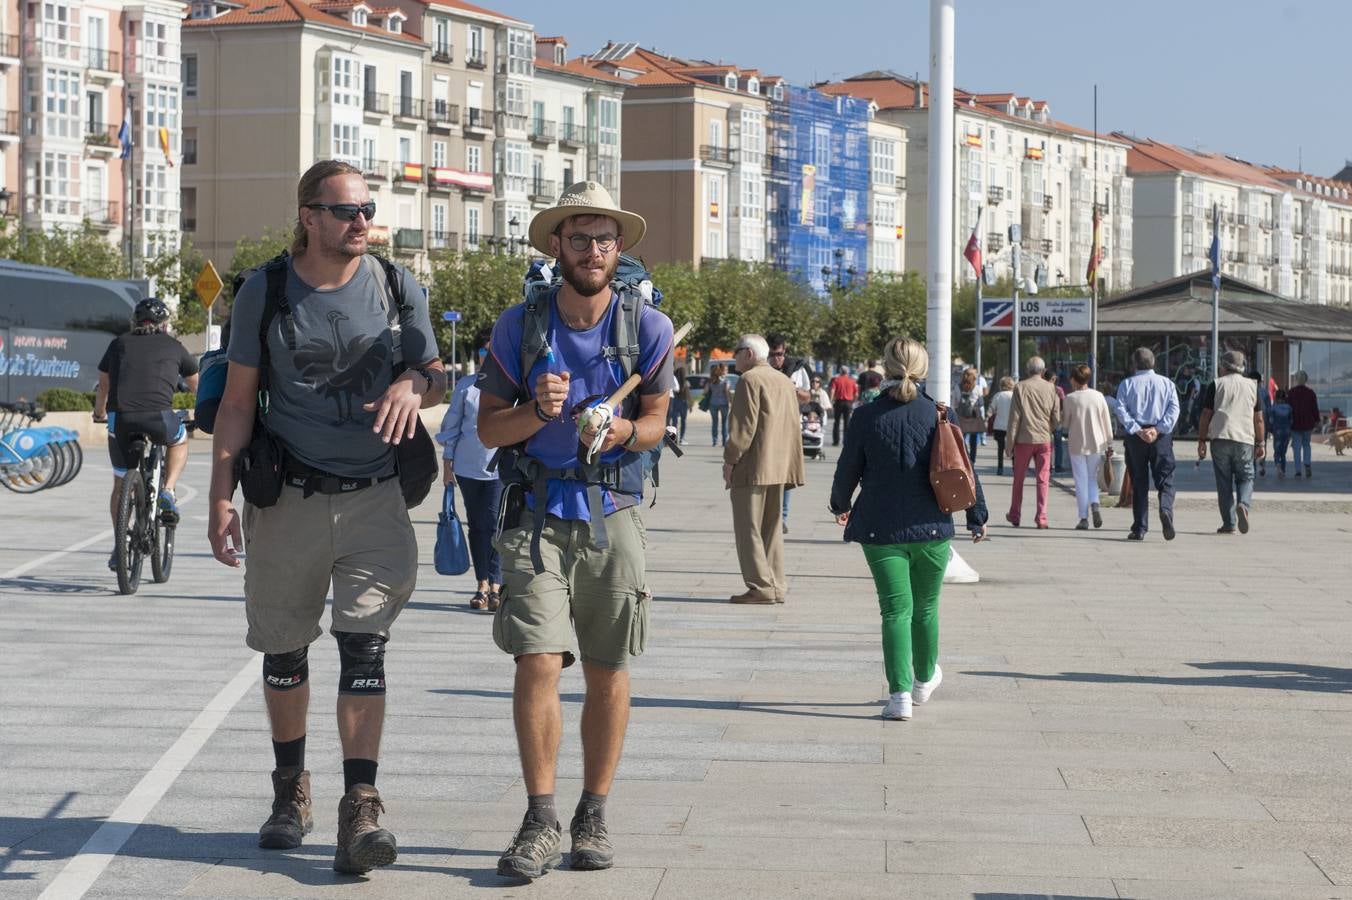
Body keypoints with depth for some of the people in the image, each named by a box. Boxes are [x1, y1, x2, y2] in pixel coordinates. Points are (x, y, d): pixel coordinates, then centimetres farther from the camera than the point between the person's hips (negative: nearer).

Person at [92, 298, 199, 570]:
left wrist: (99, 414, 52)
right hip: (159, 417, -2)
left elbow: (103, 387, 33)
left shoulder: (119, 344, 22)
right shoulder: (173, 346, 20)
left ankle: (119, 548, 16)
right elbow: (197, 386, 34)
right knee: (179, 440, 32)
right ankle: (167, 492, 14)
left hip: (120, 419, 2)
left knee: (121, 484, 17)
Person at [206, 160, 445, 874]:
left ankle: (360, 808, -15)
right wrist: (221, 495, -4)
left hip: (373, 498, 0)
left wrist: (413, 383, -13)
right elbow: (237, 400, 3)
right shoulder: (265, 291, 0)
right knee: (284, 652, 11)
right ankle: (290, 789, 30)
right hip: (287, 498, 0)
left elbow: (436, 377, 11)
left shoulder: (396, 287, 4)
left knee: (364, 649, -11)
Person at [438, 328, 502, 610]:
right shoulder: (466, 386, 6)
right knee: (476, 525, 9)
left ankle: (495, 586, -8)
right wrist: (447, 465, 9)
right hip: (468, 467, 3)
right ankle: (483, 586, 16)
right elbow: (451, 427, 11)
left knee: (494, 524, -11)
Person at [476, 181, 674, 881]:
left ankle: (594, 815, 18)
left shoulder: (648, 328, 0)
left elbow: (655, 420, 9)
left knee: (607, 671, 5)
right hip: (536, 510, -1)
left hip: (612, 510, 1)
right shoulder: (518, 326, -1)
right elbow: (488, 428, 3)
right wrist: (536, 411, -18)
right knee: (537, 663, -12)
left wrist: (623, 431, -15)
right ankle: (540, 821, -3)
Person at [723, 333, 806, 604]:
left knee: (749, 529, -5)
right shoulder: (785, 382, 18)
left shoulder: (750, 380, -9)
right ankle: (776, 586, 13)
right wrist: (792, 467, 18)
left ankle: (761, 587, -8)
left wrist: (730, 460, -11)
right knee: (772, 528, 13)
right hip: (779, 468, 9)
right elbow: (793, 426, 17)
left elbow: (744, 425, -15)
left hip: (753, 467, -8)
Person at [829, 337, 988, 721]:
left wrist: (840, 505, 24)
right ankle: (924, 679, 36)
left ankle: (900, 694, -10)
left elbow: (848, 469, 4)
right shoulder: (939, 415, -6)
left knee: (895, 610, 0)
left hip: (881, 531, -1)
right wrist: (977, 516, 11)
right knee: (926, 608, 18)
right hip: (931, 528, 1)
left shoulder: (867, 416, -6)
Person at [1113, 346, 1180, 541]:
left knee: (1139, 482, 5)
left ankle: (1139, 529, 4)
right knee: (1165, 479, 3)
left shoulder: (1127, 384, 5)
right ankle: (1166, 509, -26)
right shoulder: (1167, 383, 7)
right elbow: (1174, 409, -5)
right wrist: (1158, 429, -11)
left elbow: (1121, 410, -8)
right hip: (1161, 437, 0)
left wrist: (1137, 430, -12)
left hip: (1135, 437, 0)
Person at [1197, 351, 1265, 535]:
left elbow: (1206, 415, 1)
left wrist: (1202, 441, 5)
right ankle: (1244, 505, -20)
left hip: (1220, 438, -1)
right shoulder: (1252, 386, 10)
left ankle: (1229, 524, 2)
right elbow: (1258, 418, 9)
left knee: (1224, 481, 3)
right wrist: (1260, 443, 14)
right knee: (1245, 478, 10)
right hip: (1245, 439, 1)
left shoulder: (1216, 385, 3)